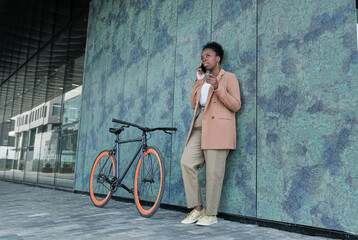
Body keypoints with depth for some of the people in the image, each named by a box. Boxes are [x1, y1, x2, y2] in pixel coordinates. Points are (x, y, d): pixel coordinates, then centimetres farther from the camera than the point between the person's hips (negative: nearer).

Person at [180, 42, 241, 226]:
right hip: (199, 127, 6)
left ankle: (211, 214, 6)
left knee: (213, 172, -6)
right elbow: (193, 104, 15)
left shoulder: (229, 77, 6)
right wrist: (199, 81, 12)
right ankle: (197, 208, 4)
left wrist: (217, 88, -14)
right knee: (186, 162, -7)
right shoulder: (203, 80, 25)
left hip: (218, 128, -6)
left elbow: (236, 105, -5)